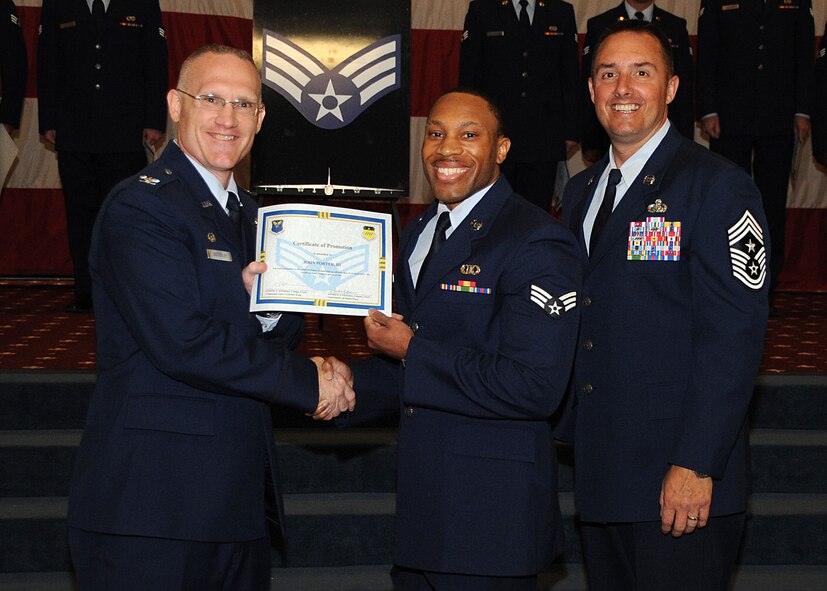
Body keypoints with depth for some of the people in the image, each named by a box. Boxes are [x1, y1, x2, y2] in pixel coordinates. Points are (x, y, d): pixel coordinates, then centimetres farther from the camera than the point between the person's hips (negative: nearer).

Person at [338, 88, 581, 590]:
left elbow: (535, 387, -24)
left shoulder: (537, 244, -15)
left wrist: (412, 352, -17)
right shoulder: (418, 236, 14)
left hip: (493, 509, -8)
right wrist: (350, 388, 2)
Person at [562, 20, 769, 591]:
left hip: (682, 479, -7)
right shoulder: (582, 190, 15)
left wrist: (696, 466, -20)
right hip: (600, 469, 7)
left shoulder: (720, 187, -9)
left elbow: (733, 336, -16)